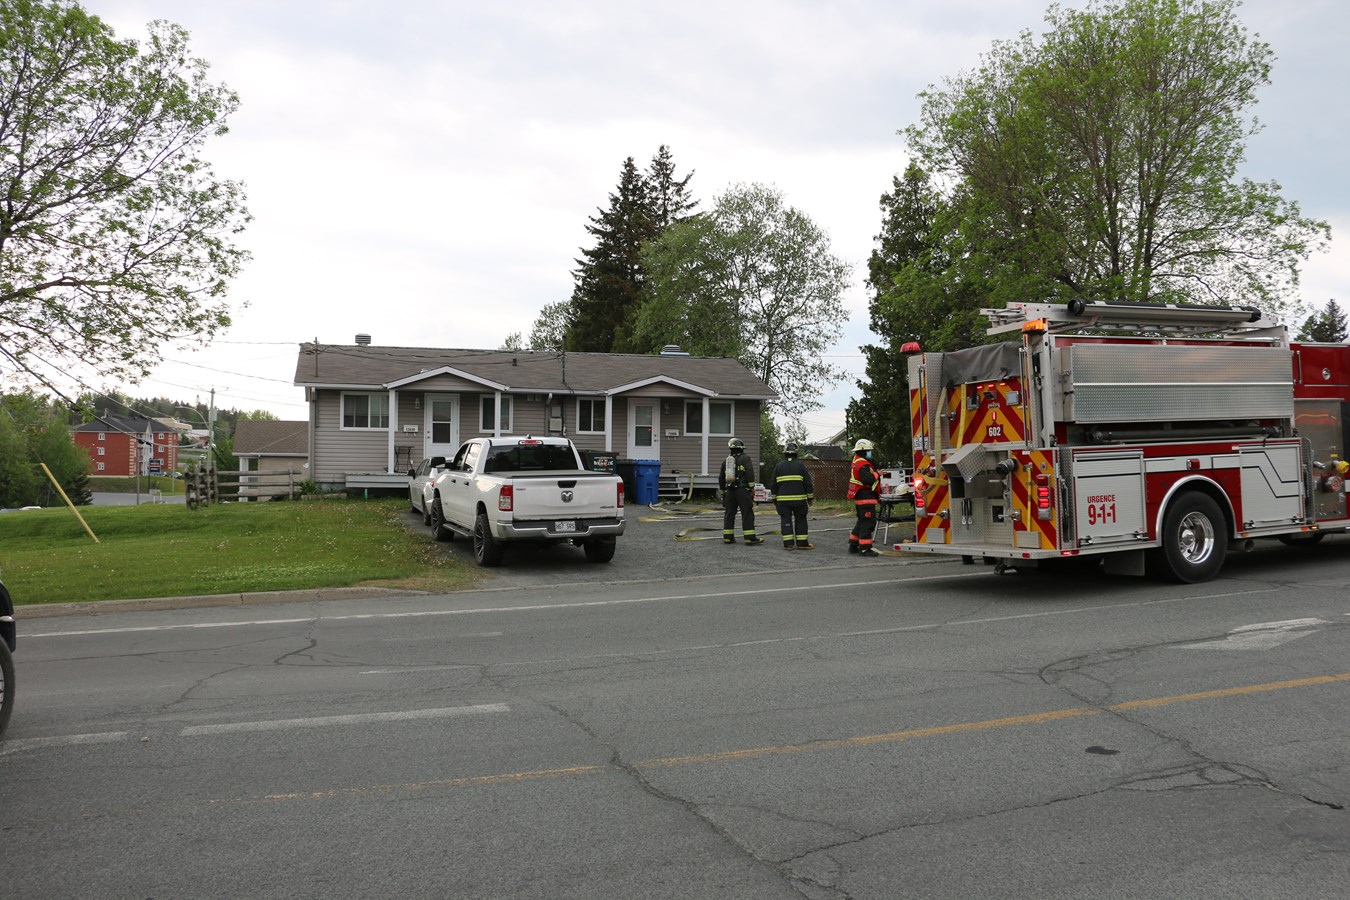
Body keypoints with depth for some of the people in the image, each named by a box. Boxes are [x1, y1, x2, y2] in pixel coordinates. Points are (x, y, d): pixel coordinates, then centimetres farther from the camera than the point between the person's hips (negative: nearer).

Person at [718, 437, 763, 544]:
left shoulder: (726, 461, 17)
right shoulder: (745, 459, -1)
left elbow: (721, 479, 21)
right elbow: (750, 474, -13)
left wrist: (723, 492, 28)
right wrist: (752, 488, -9)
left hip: (729, 491, 6)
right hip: (742, 491, -5)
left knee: (729, 514, 10)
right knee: (747, 514, -4)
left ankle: (727, 537, 10)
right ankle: (750, 537, -7)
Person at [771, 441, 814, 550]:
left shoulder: (779, 466, 3)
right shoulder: (800, 465, -1)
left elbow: (774, 484, 7)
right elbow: (808, 482, 0)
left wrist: (774, 498, 16)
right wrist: (810, 497, 9)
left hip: (783, 499, 1)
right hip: (799, 499, -1)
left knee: (786, 521, 3)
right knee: (800, 520, 7)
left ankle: (788, 544, -1)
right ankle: (802, 543, 7)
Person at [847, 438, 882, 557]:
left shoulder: (856, 462, 14)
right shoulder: (863, 465, -19)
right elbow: (867, 480, -30)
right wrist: (877, 474, -15)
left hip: (859, 498, 11)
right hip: (866, 498, -11)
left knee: (862, 521, 20)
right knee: (868, 522, -8)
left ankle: (853, 546, 25)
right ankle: (864, 548, -9)